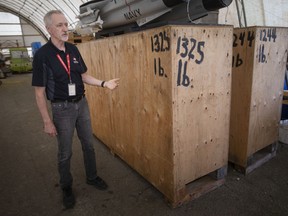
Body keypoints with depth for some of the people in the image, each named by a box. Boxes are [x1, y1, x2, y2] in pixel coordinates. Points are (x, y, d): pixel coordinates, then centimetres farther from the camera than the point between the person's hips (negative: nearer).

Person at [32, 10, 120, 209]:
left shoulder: (73, 49, 0)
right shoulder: (42, 55, -15)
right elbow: (40, 93, -13)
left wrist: (104, 83, -6)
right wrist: (47, 122, -13)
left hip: (82, 103, 5)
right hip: (62, 108, -5)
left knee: (88, 144, 17)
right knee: (65, 152, 11)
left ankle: (92, 177, 39)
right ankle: (67, 187, 34)